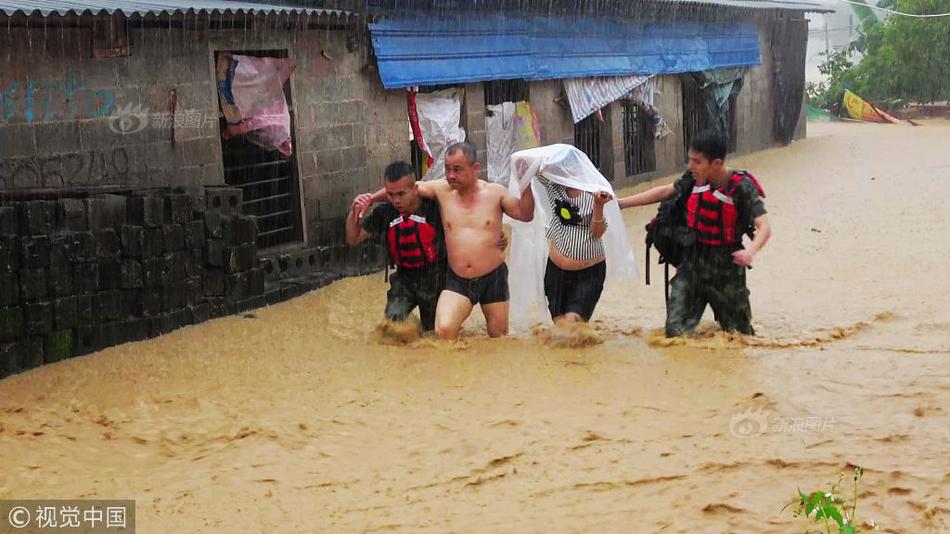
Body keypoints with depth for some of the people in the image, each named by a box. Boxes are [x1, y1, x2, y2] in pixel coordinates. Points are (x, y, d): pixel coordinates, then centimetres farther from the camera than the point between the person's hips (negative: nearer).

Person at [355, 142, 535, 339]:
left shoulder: (494, 193, -1)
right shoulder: (442, 190, 1)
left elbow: (525, 214, 1)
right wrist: (372, 198, 3)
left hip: (493, 278, 0)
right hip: (457, 280, 0)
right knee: (443, 330, -22)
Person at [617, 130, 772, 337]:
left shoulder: (741, 187, -17)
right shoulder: (695, 179, -1)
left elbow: (764, 227, -23)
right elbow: (664, 192, 12)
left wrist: (750, 251, -44)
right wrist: (620, 203, 9)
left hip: (726, 268, -4)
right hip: (692, 263, 4)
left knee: (739, 334, 10)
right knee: (675, 333, -4)